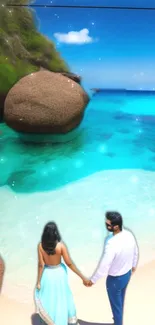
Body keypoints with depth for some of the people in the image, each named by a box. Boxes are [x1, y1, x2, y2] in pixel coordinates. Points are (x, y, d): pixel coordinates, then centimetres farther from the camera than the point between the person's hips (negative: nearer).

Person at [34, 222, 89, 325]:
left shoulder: (41, 245, -22)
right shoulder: (61, 245, -27)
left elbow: (41, 265, -16)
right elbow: (69, 263, -22)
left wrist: (38, 281, -3)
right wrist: (83, 277, -13)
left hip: (47, 273, 1)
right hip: (59, 273, -1)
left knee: (46, 294, 30)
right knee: (61, 296, 25)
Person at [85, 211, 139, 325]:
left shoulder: (112, 244, -38)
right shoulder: (129, 234, -16)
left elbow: (104, 266, -30)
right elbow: (136, 252, 2)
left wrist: (93, 280, -14)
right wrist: (134, 265, 21)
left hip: (115, 279, -8)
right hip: (127, 274, 8)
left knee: (116, 304, 20)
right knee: (121, 300, 33)